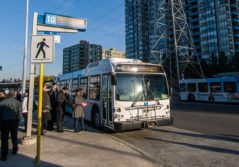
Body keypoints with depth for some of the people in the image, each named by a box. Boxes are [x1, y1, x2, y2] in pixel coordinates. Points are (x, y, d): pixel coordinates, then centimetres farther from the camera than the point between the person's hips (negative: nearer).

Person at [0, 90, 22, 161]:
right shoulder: (18, 102, 0)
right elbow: (19, 114, -6)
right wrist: (17, 121, 6)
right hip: (14, 121, 1)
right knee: (14, 136, 20)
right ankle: (14, 150, 37)